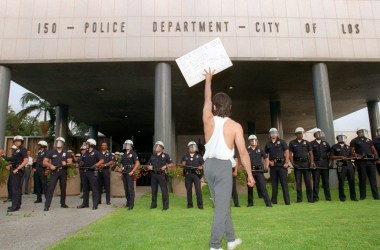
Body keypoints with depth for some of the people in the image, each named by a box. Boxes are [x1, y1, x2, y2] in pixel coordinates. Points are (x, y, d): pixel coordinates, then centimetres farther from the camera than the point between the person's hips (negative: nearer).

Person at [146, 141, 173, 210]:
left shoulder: (165, 156, 3)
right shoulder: (152, 156, 16)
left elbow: (171, 164, 0)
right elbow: (148, 164, 22)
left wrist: (166, 166, -16)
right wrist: (149, 167, 0)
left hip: (161, 174, -4)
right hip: (153, 174, 5)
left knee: (164, 190, -5)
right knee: (154, 190, 10)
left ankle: (165, 206, 0)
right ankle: (153, 204, 21)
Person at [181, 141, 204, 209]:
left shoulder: (198, 156, 11)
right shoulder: (185, 157, 14)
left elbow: (203, 164, 11)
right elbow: (181, 165, 16)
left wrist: (201, 167, -10)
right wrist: (183, 164, -6)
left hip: (196, 174, -2)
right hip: (188, 175, 2)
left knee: (198, 189, -9)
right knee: (188, 189, 4)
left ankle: (200, 204, -3)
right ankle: (189, 204, 14)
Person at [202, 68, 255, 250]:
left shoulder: (208, 120, 2)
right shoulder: (235, 126, -6)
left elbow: (207, 99, 20)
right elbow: (243, 152, -6)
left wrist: (208, 79, 34)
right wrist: (250, 174, 3)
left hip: (209, 164, 5)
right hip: (223, 166, -5)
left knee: (222, 203, 16)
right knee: (221, 206, 0)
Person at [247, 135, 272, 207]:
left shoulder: (260, 150, 9)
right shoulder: (247, 151, 6)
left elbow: (266, 158, 16)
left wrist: (266, 167, 5)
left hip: (259, 171, 0)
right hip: (250, 171, 1)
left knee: (263, 187, -7)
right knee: (250, 188, 8)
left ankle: (268, 203, -6)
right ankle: (250, 203, 21)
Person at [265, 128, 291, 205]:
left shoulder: (281, 142, 4)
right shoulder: (268, 144, 13)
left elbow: (287, 152, -1)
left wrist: (286, 162, -10)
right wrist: (269, 161, 1)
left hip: (281, 164, -3)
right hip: (273, 165, 3)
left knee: (284, 182, -5)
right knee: (274, 183, 7)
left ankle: (287, 201, -2)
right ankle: (274, 200, 15)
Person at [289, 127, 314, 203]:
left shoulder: (306, 142, 11)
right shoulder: (292, 143, 7)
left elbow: (310, 153, 8)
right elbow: (290, 154, 3)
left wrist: (312, 162, -7)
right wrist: (293, 164, -8)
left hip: (306, 163, 1)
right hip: (297, 164, -1)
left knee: (308, 181, -2)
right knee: (298, 182, 3)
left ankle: (310, 198, 5)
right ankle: (299, 198, 10)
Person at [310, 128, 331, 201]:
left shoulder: (325, 143, 16)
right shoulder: (311, 143, 5)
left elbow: (330, 152, 17)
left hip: (325, 164, 3)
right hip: (316, 164, -3)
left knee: (326, 181, 7)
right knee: (316, 181, -3)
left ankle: (328, 197, 15)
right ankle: (315, 197, 3)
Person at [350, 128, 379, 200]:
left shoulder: (368, 140, 21)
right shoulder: (354, 141, 5)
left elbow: (373, 149, 19)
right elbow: (352, 152, -2)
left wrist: (376, 155, 0)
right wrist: (358, 156, -19)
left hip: (370, 160, 4)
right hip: (361, 161, -4)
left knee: (373, 178, 2)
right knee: (362, 179, 0)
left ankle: (376, 195, 6)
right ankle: (363, 196, 7)